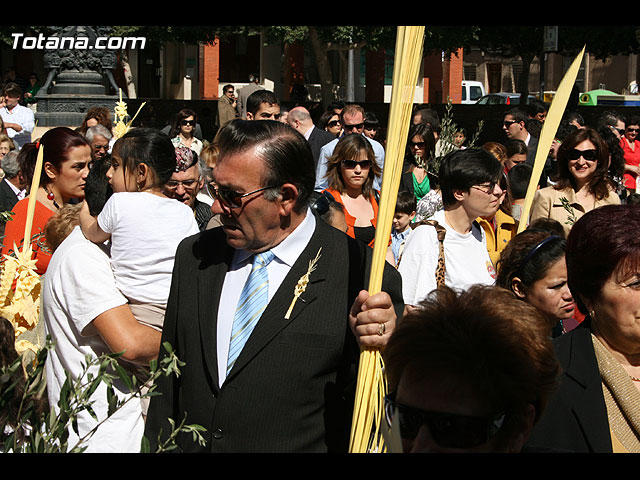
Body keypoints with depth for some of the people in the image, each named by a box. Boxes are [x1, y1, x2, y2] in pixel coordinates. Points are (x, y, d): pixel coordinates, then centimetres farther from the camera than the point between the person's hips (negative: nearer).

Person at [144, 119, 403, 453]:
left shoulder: (365, 276, -16)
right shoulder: (194, 256, 1)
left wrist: (379, 346, -32)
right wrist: (155, 447, 2)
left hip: (300, 447, -4)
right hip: (189, 444, 4)